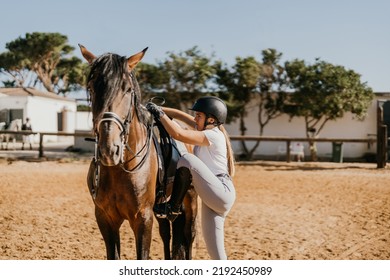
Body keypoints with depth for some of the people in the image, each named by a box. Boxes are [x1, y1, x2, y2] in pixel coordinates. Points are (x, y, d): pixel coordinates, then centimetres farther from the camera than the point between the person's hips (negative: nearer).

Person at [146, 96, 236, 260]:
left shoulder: (213, 135, -13)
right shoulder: (207, 129, 14)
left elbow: (178, 134, -23)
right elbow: (180, 115, 17)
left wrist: (160, 113, -13)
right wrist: (158, 110, 7)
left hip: (222, 194, -10)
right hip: (215, 199, 10)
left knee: (186, 160, -21)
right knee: (215, 252, 9)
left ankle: (173, 208, -11)